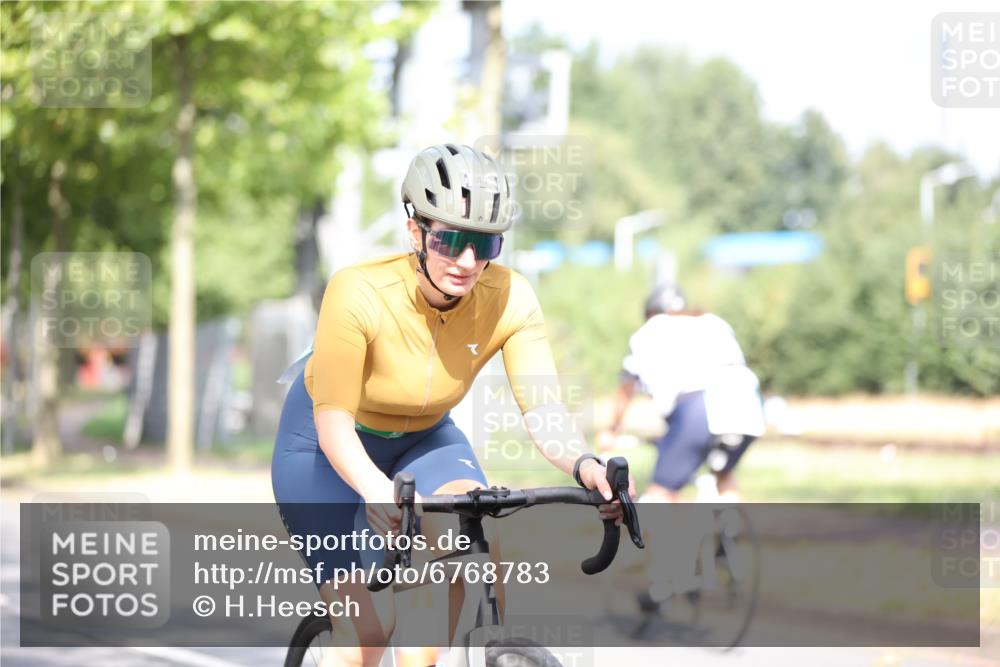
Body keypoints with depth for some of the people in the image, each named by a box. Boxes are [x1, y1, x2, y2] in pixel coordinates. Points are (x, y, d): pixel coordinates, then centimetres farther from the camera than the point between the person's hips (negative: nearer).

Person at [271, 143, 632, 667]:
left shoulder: (509, 300, -24)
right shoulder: (360, 293, -33)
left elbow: (541, 405, -30)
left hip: (422, 439, 3)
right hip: (326, 446, -3)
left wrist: (584, 466, -51)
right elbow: (334, 418, -32)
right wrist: (374, 487, -52)